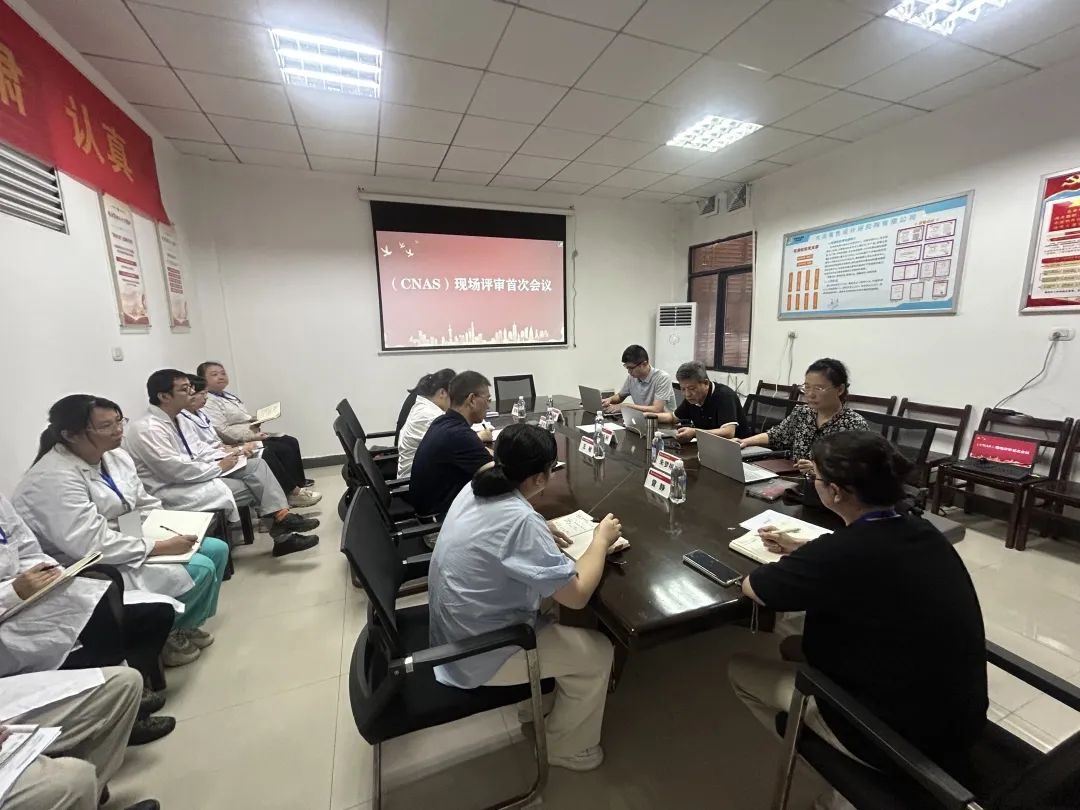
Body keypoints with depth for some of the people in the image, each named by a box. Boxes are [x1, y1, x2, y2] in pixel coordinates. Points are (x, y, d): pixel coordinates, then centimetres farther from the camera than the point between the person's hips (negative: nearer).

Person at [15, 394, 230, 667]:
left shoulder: (116, 456, 2)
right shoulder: (54, 478, -24)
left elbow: (146, 504, 9)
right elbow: (92, 545, -28)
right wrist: (162, 546, -25)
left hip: (129, 543, 9)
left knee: (216, 550, 0)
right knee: (200, 569, -20)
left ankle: (185, 623, 18)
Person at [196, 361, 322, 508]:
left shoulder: (228, 396, 19)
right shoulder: (207, 403, -12)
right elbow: (222, 432, -21)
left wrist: (254, 421, 5)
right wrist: (252, 435, -21)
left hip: (250, 435, 10)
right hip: (240, 442, -10)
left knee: (291, 442, -4)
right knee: (284, 450, -20)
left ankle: (298, 481, 5)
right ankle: (293, 491, -12)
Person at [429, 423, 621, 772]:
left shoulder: (474, 490, -7)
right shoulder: (520, 521, -33)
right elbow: (577, 595, -24)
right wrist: (601, 540, -10)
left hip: (452, 630, 8)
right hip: (477, 654, -8)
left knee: (548, 593, 24)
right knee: (598, 652, 3)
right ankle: (567, 747, 26)